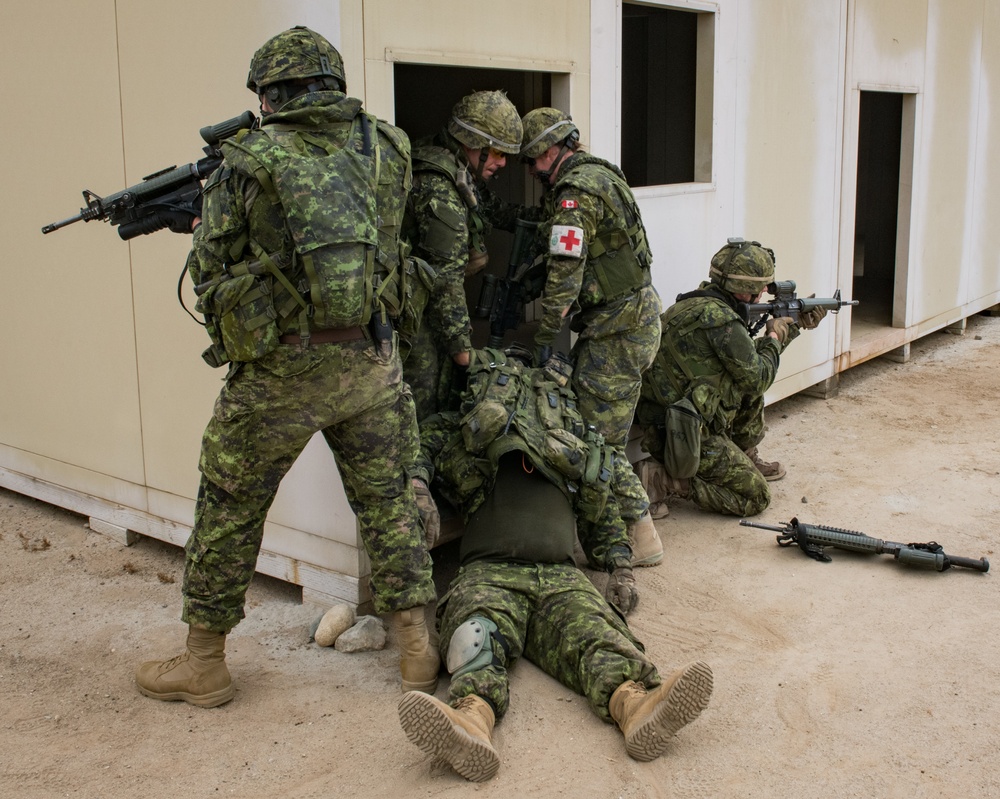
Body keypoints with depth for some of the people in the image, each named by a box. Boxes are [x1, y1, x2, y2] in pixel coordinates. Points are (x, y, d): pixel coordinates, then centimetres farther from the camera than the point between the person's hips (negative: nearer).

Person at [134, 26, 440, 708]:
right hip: (371, 362, 3)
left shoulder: (249, 162, -4)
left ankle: (203, 663, 25)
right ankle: (418, 649, 19)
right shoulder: (387, 148, 5)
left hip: (282, 370, -2)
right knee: (388, 503, 15)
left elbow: (210, 271, 3)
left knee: (230, 512, 13)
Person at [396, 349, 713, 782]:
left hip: (560, 576, 2)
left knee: (596, 631, -32)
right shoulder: (465, 448, 22)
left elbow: (604, 516, 36)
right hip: (488, 571, -1)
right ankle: (472, 718, -64)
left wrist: (621, 569, 21)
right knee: (476, 632, -36)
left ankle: (636, 706, -60)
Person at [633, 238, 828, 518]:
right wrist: (774, 337, 5)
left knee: (751, 394, 19)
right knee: (755, 499, 1)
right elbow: (757, 377, -12)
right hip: (691, 438, -10)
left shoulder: (698, 304, 9)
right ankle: (663, 479, -7)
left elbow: (748, 355, 22)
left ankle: (747, 460, 29)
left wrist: (795, 326, 24)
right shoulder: (721, 319, -21)